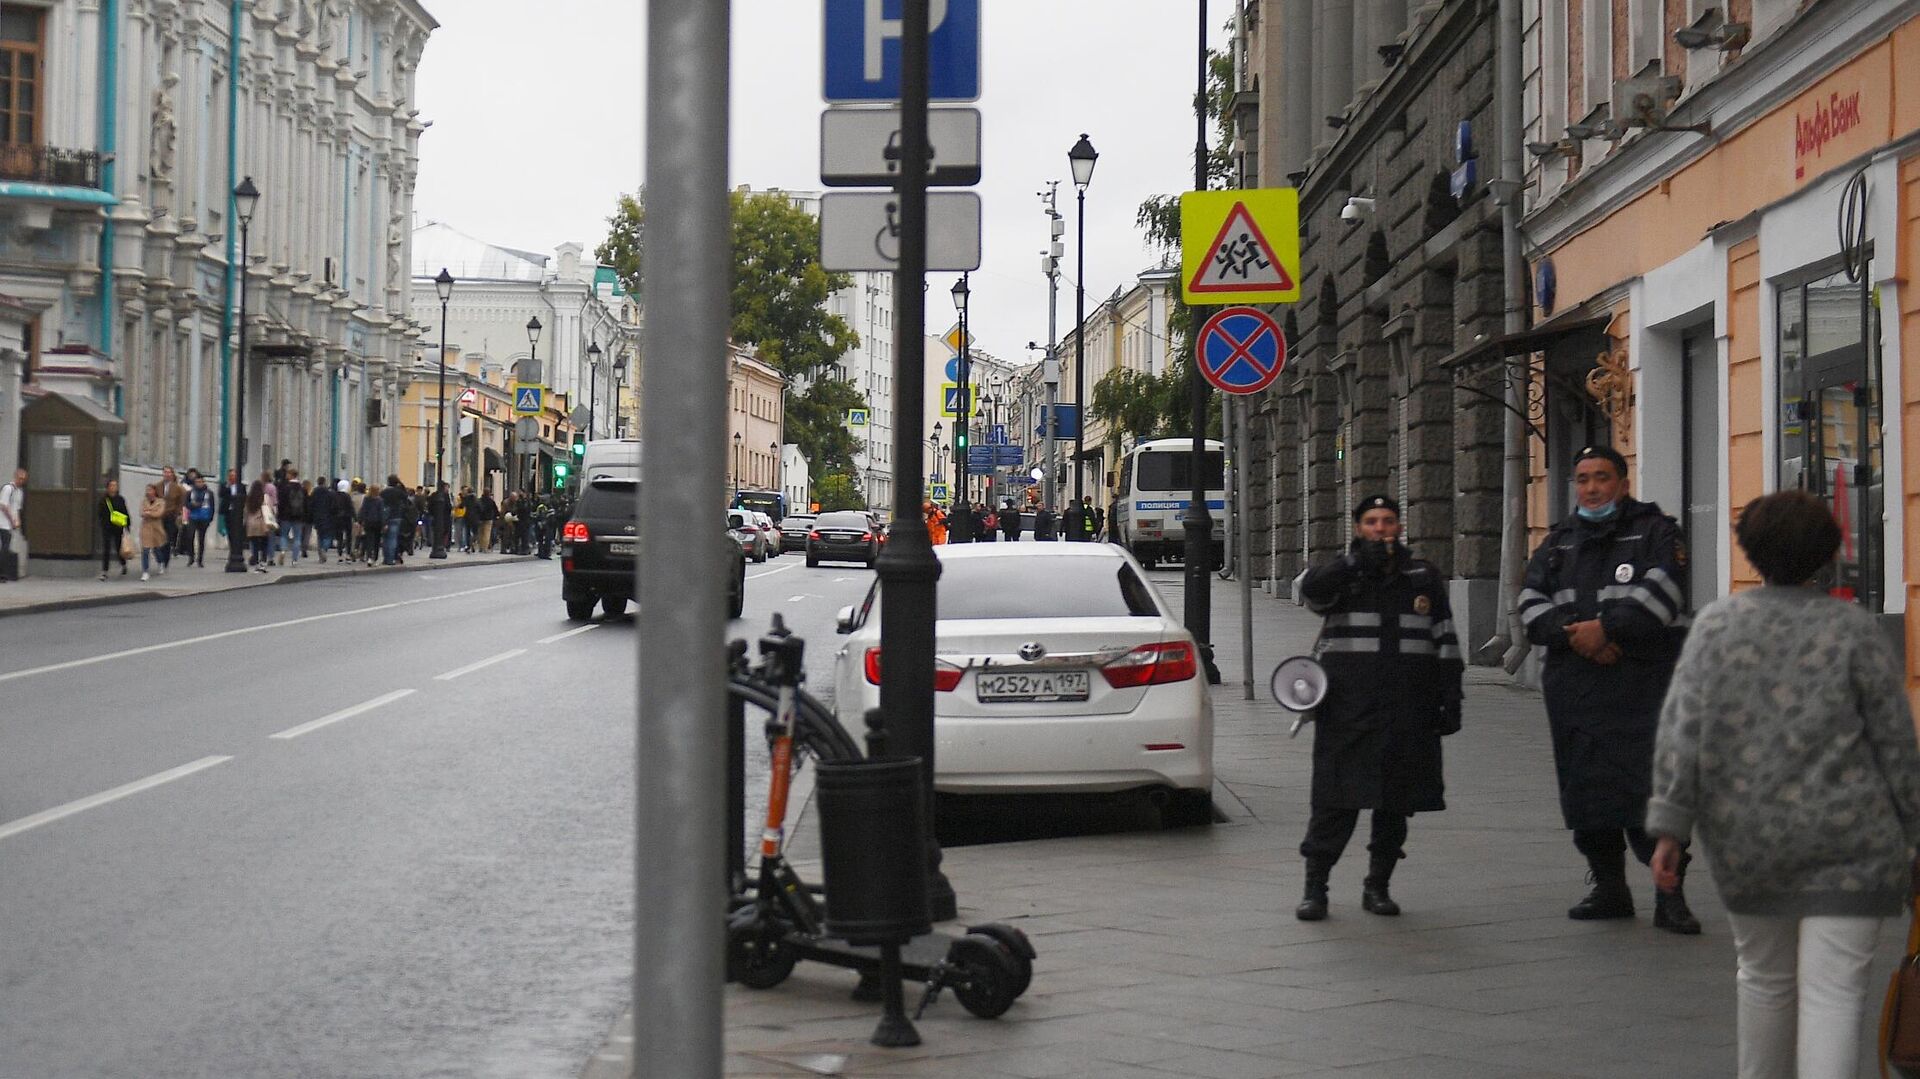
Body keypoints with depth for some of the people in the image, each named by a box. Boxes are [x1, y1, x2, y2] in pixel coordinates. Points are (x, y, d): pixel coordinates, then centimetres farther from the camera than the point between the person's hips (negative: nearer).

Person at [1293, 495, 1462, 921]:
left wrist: (1450, 700, 7)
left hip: (1408, 713, 3)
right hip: (1347, 707, -2)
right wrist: (1356, 561, -25)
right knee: (1336, 801, -7)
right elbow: (1310, 590, -16)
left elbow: (1445, 642, 13)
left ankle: (1377, 886, 18)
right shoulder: (1341, 574, 8)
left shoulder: (1424, 577, 13)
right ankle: (1314, 888, -1)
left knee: (1396, 803, 6)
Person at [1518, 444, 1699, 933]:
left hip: (1639, 683, -5)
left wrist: (1606, 628, -16)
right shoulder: (1559, 541, 20)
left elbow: (1661, 594, -11)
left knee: (1648, 788, -12)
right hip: (1572, 687, 5)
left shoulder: (1654, 531, 5)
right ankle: (1609, 888, 19)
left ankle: (1670, 895, -7)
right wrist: (1573, 635, -9)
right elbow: (1531, 602, 8)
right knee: (1585, 789, 7)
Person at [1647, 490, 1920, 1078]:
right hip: (1847, 841, -3)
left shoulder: (1716, 625, 2)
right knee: (1832, 991, -5)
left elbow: (1681, 729, -3)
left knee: (1764, 976, 20)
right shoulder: (1855, 629, -2)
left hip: (1746, 841, 3)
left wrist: (1669, 828, -1)